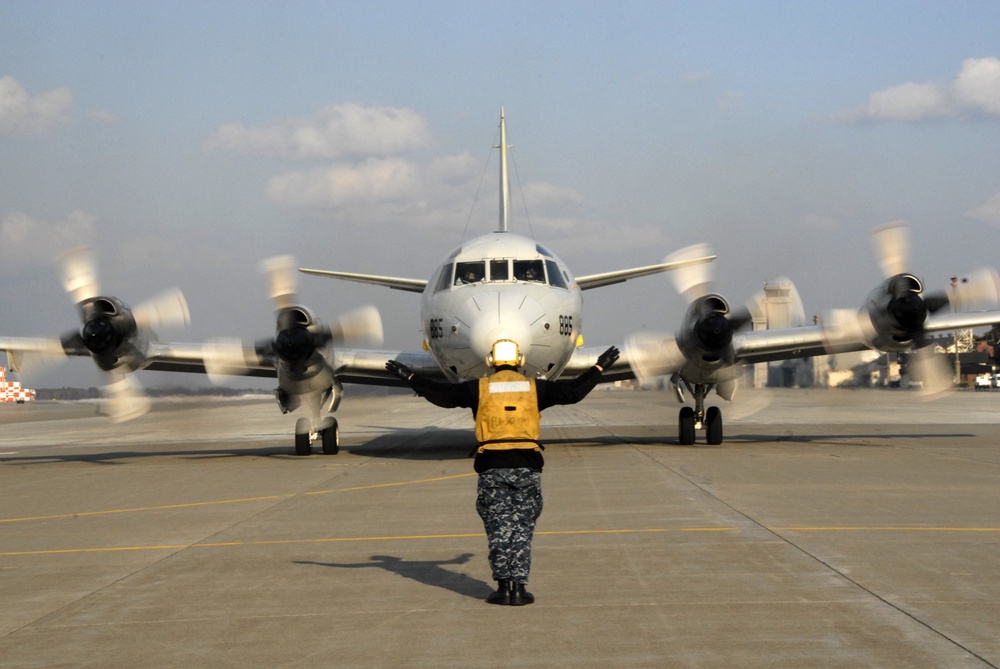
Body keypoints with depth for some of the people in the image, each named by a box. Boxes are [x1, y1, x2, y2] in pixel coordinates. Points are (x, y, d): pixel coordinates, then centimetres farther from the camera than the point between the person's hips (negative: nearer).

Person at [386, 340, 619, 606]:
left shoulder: (479, 388, 3)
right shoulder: (534, 387, 6)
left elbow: (442, 394, 2)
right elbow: (574, 391, 9)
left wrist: (410, 377, 12)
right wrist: (599, 368, 22)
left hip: (492, 468, 0)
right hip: (527, 467, 1)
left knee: (498, 530, 5)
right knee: (522, 529, 5)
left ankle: (503, 586, 2)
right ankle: (519, 588, 2)